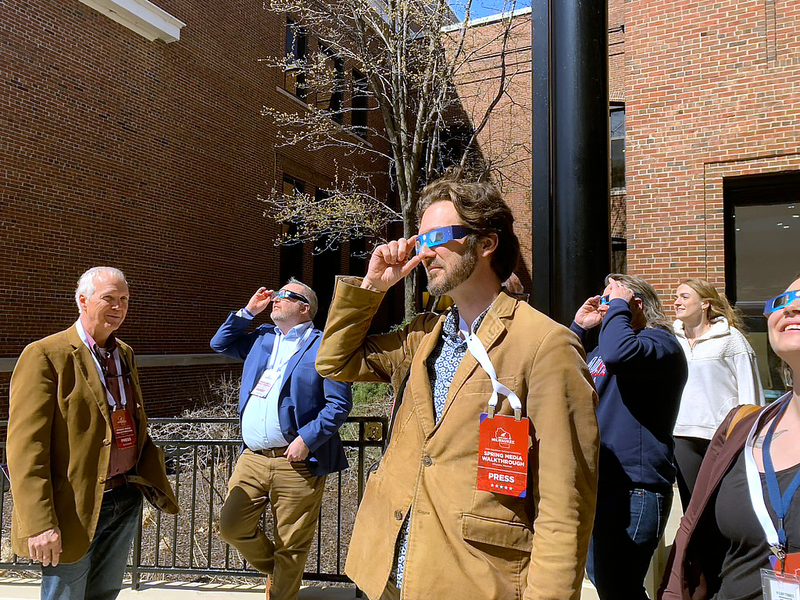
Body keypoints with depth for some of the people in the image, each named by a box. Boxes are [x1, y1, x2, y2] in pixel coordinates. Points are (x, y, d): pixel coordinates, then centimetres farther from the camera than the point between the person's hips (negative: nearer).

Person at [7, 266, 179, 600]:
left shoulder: (125, 354, 11)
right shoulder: (47, 356, -12)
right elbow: (26, 445, -17)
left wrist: (156, 481, 10)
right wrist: (39, 524, -21)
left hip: (127, 500, 7)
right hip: (75, 507, -7)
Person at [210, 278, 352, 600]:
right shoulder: (262, 338, 16)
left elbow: (340, 403, -11)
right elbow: (220, 343, 24)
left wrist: (307, 439, -19)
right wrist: (247, 311, 12)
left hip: (296, 461, -6)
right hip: (252, 458, 6)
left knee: (290, 547, 4)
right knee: (231, 525, 8)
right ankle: (272, 568, 34)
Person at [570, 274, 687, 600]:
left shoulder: (660, 342, -11)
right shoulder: (599, 348, 18)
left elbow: (618, 355, -33)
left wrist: (618, 306, -16)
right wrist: (578, 326, 11)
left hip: (634, 490, -10)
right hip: (597, 483, 10)